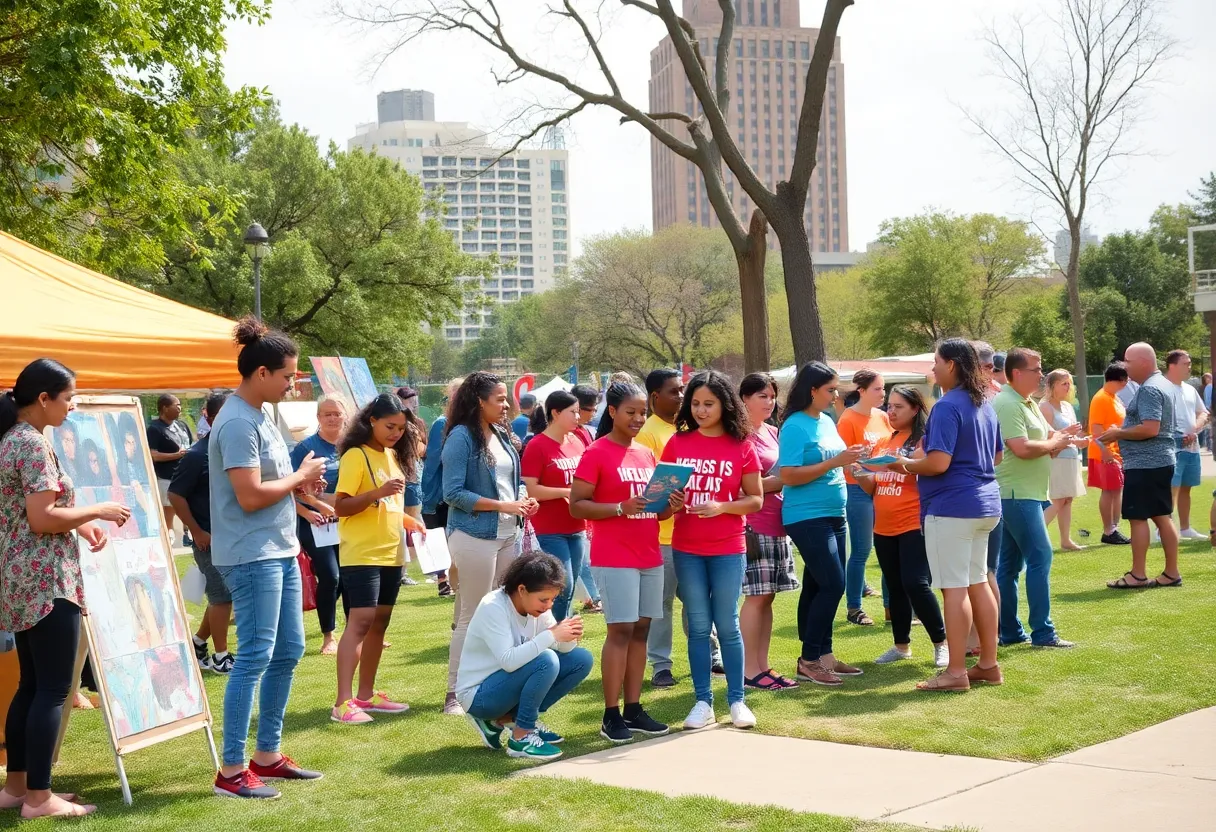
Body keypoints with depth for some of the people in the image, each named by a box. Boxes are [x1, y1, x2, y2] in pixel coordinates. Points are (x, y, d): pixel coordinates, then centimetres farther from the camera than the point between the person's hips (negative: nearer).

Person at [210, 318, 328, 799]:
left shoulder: (258, 416, 13)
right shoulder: (237, 424, -17)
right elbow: (250, 496, -23)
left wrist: (301, 484, 4)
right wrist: (301, 476, -9)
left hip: (280, 551, 10)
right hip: (251, 556, -10)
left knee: (288, 651, 14)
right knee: (255, 657, -8)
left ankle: (267, 755, 23)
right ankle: (231, 772, -2)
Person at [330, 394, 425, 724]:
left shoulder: (393, 456, 14)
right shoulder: (356, 456, -10)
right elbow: (340, 507, -16)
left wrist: (410, 521, 8)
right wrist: (377, 492, -27)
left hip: (391, 554, 8)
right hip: (361, 554, -8)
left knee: (380, 622, 10)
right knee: (360, 621, -13)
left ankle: (366, 694, 19)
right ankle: (343, 702, -15)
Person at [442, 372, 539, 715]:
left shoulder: (502, 435, 11)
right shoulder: (462, 436, -11)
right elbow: (453, 493, -16)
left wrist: (523, 499, 0)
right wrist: (503, 506, -19)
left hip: (507, 535, 7)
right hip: (475, 536, -7)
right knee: (472, 617, -2)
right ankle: (455, 694, 6)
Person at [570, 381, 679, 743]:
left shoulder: (646, 454, 13)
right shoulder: (596, 454, -6)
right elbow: (576, 506, -10)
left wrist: (669, 506, 0)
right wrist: (620, 508, -22)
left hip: (650, 555, 7)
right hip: (614, 557, -7)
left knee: (641, 629, 6)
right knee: (620, 630, -8)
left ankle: (634, 709, 12)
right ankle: (611, 716, -4)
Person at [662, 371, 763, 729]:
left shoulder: (741, 446, -3)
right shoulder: (677, 442, 2)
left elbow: (756, 499, -2)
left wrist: (721, 507, -17)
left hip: (728, 550, -2)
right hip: (686, 549, 2)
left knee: (727, 626, 3)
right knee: (698, 626, 7)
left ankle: (736, 700, 13)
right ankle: (703, 702, 13)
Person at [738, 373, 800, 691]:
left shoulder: (773, 433, 16)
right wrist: (780, 480, -15)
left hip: (777, 524, 8)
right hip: (755, 525, -8)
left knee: (767, 596, 9)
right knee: (756, 596, -7)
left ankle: (762, 666, 14)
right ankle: (750, 671, -2)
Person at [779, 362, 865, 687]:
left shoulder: (827, 422, 12)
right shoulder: (795, 426, -13)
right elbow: (789, 476, -20)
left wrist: (851, 459, 2)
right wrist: (836, 461, -22)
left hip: (833, 516, 8)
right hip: (808, 518, -8)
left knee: (818, 587, 12)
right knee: (833, 585, -12)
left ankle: (821, 655, 18)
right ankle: (809, 660, -3)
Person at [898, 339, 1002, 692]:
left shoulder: (947, 407, -16)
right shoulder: (984, 405, 13)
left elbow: (938, 463, -22)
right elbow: (996, 455, 22)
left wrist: (905, 465, -6)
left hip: (951, 507, -9)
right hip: (985, 503, 9)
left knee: (955, 588, -6)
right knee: (978, 583, 14)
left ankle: (956, 672, -3)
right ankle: (988, 664, 19)